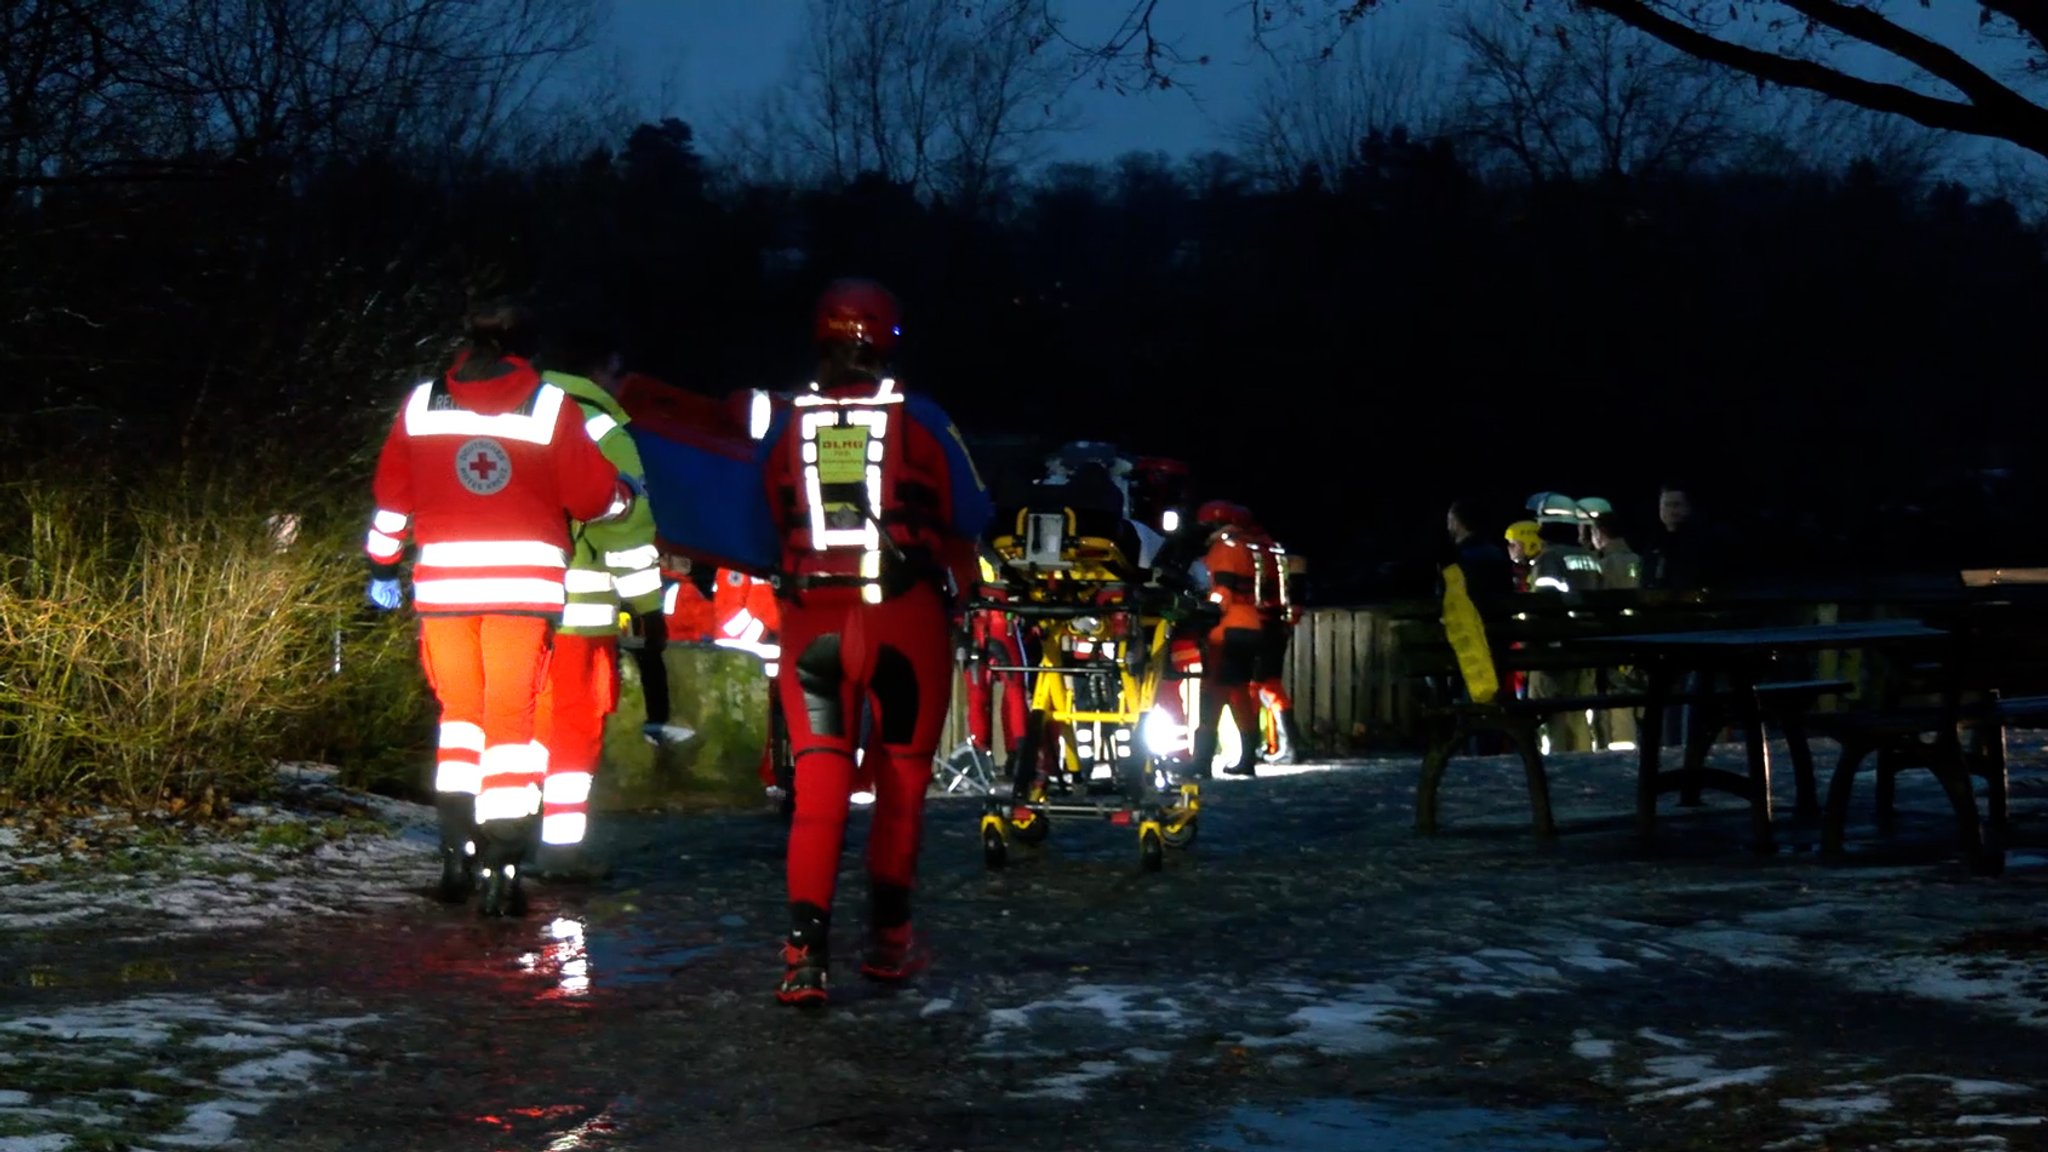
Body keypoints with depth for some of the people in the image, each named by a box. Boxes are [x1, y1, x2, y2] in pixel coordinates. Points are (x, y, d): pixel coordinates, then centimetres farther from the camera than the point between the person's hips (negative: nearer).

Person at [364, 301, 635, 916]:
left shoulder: (421, 404, 7)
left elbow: (391, 495, 12)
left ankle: (457, 852, 17)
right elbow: (596, 496, 1)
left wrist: (383, 569, 24)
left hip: (441, 581, 3)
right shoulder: (552, 408, -1)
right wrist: (627, 495, 23)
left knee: (460, 709, 19)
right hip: (522, 582, -2)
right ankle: (500, 870, -4)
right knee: (512, 720, 1)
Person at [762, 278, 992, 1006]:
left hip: (812, 618, 2)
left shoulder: (786, 427, 6)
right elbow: (969, 521, 4)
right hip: (907, 616, -1)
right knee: (902, 775, 12)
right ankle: (888, 936, 19)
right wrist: (957, 584, 22)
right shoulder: (920, 422, -1)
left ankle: (806, 948, -10)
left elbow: (768, 528, 14)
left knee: (819, 781, 1)